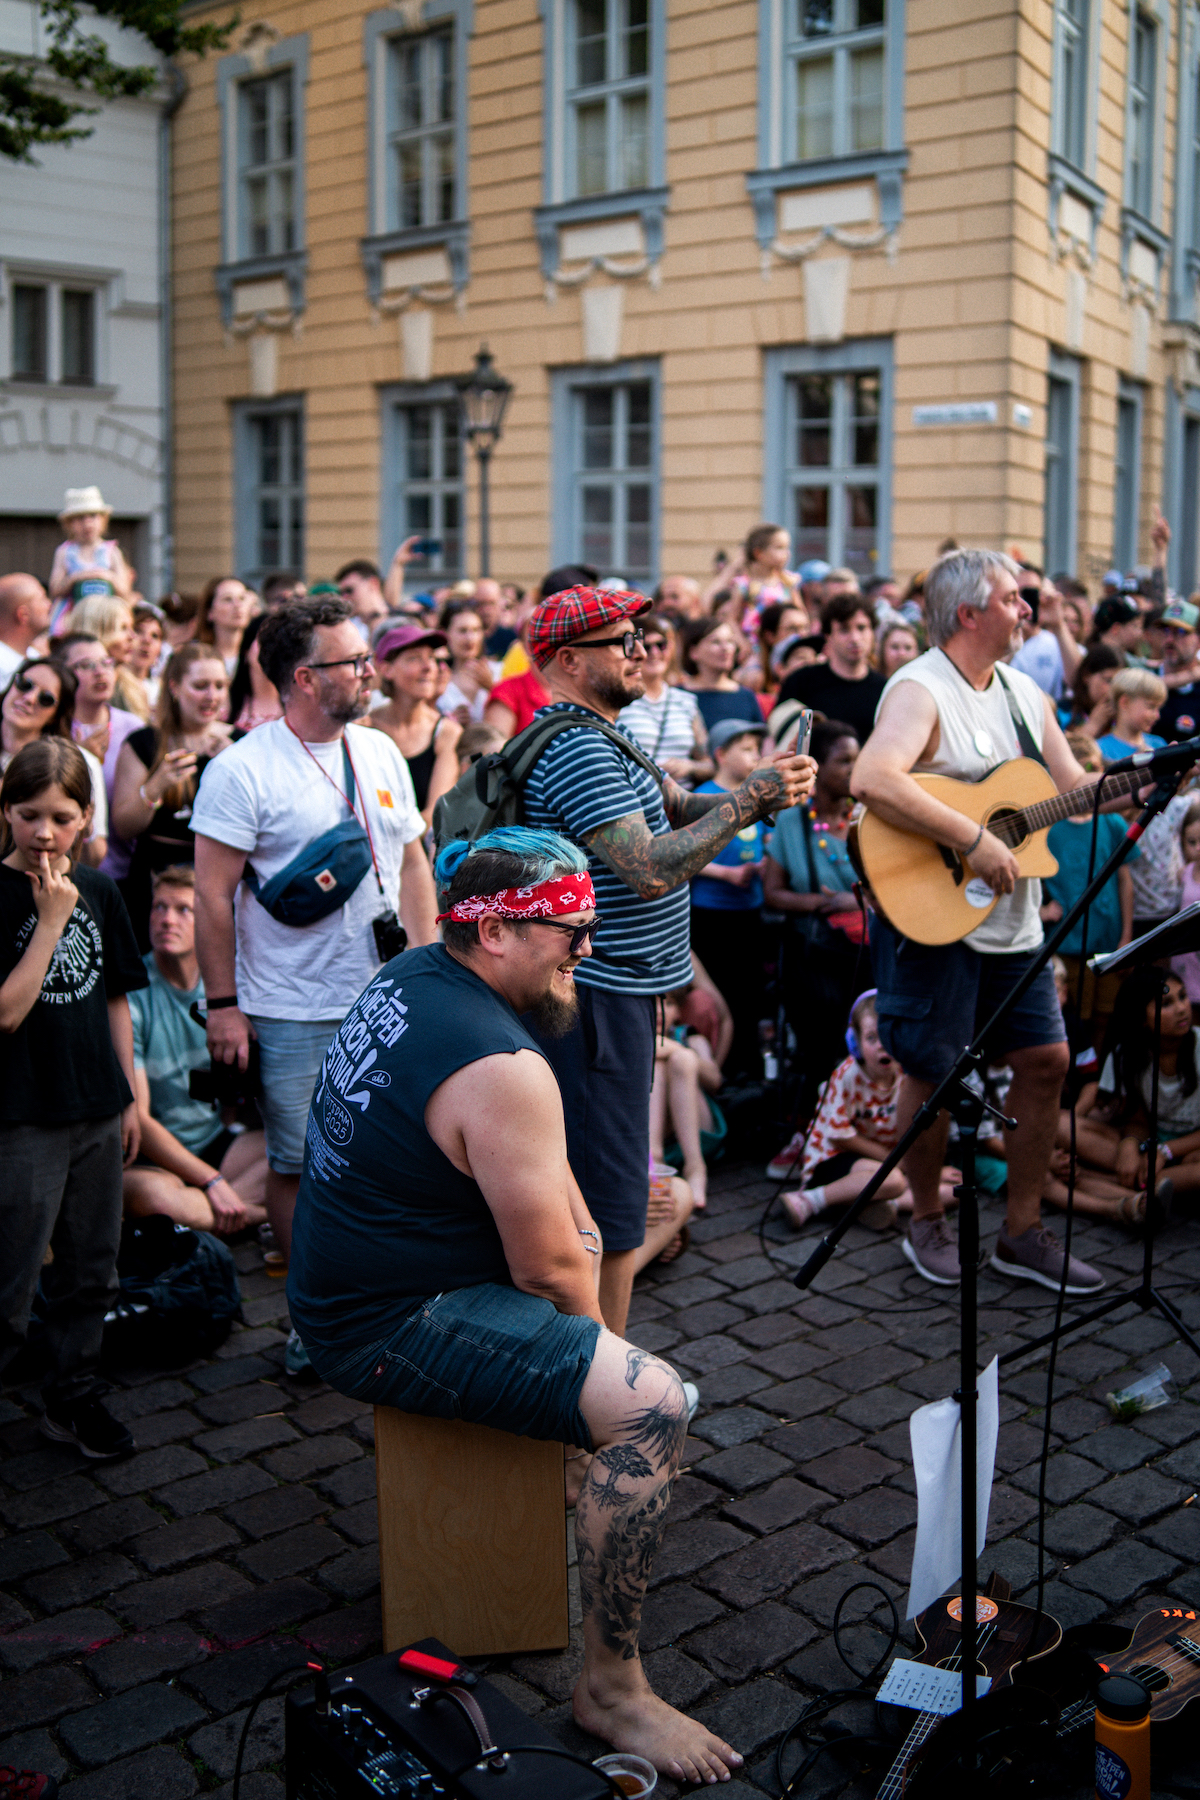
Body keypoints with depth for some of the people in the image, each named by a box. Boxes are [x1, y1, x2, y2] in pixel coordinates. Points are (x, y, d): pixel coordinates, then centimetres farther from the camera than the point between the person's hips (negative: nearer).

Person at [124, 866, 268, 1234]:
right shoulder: (129, 994, -13)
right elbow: (136, 1118, -16)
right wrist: (212, 1182, -21)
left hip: (215, 1141, 5)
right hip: (148, 1156, -5)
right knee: (152, 1191, -40)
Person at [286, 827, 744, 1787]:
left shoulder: (412, 976, 4)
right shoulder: (501, 1067, -26)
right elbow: (551, 1272, -19)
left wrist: (578, 1230, 9)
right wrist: (598, 1337, 1)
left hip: (341, 1277, 11)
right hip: (392, 1329, -11)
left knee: (586, 1242, 29)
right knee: (652, 1402, -21)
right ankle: (610, 1686, -9)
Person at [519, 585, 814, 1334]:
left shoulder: (598, 737, 16)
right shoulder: (578, 751, -19)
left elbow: (680, 808, 12)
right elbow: (651, 871, -27)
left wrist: (767, 793, -5)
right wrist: (751, 798, -20)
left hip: (614, 991, 11)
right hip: (600, 998, -11)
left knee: (580, 1190, 20)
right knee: (611, 1213, -3)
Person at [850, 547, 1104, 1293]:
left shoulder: (1027, 695, 11)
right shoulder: (920, 690, -15)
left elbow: (1077, 789, 15)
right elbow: (872, 779, -34)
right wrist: (974, 840, -31)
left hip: (1013, 920, 8)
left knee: (1047, 1060, 8)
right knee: (933, 1072, 3)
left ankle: (1024, 1232, 22)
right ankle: (929, 1222, 25)